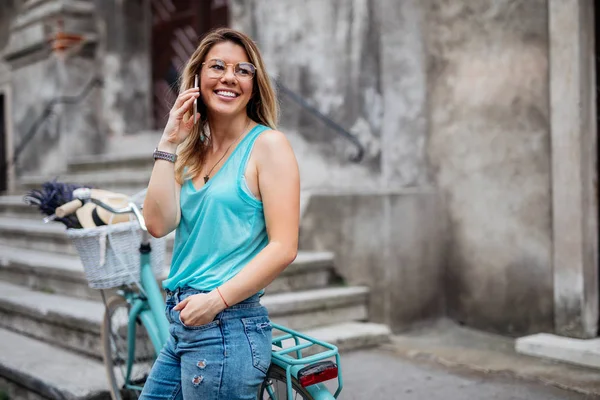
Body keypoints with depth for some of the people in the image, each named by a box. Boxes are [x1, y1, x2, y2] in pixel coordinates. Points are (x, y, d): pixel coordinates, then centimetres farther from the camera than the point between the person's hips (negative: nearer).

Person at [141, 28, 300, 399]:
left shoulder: (267, 143, -7)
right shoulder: (193, 149, 11)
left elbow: (284, 248, -14)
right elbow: (159, 224, -3)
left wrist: (217, 299, -15)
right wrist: (170, 143, -4)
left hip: (228, 325, -7)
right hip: (185, 323, 7)